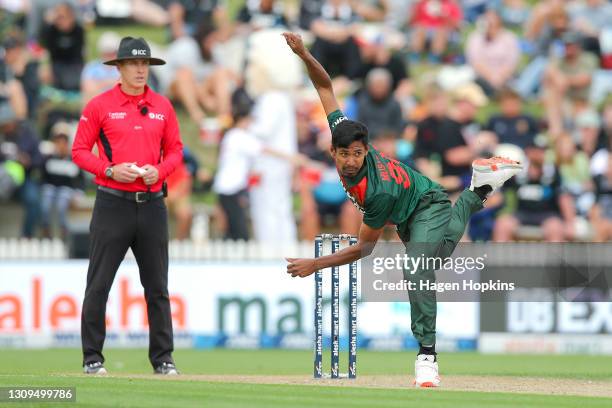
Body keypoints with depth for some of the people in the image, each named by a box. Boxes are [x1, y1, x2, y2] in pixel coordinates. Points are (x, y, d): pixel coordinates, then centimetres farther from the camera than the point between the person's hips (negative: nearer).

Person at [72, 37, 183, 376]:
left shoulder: (162, 106, 9)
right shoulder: (99, 106, -1)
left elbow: (175, 150, 13)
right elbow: (80, 151, -1)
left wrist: (159, 170, -6)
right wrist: (110, 170, -15)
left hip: (152, 204, 3)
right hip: (113, 204, -3)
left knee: (157, 287, 6)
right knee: (98, 284, -2)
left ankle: (163, 359, 11)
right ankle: (92, 358, 4)